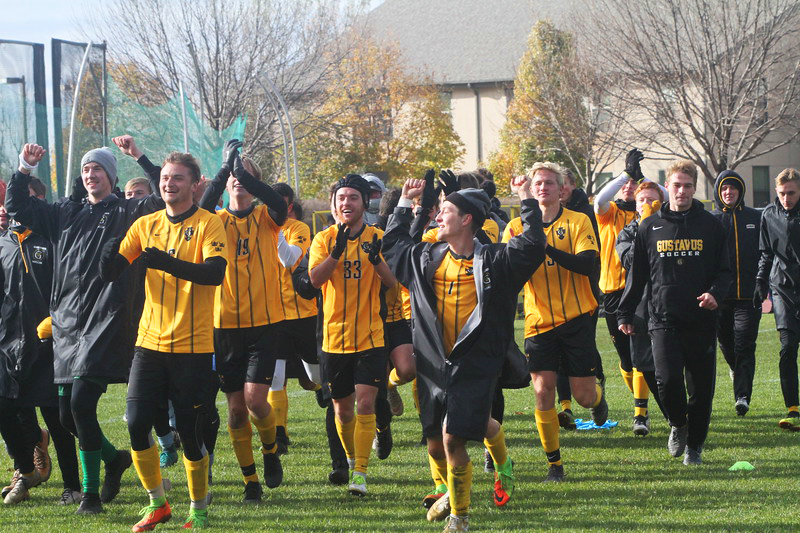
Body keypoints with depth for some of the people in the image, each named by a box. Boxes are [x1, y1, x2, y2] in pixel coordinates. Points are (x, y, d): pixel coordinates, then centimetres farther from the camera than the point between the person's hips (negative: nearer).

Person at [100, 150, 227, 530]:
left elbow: (215, 272, -22)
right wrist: (110, 256, -19)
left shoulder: (208, 224, -5)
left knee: (189, 431, -1)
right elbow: (110, 274, 4)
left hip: (193, 345, -4)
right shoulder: (146, 225, 8)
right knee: (137, 424, -3)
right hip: (150, 342, 4)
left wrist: (168, 263, -35)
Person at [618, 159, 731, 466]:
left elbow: (724, 270, 10)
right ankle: (678, 424, 15)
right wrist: (625, 314, 11)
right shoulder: (650, 227, 8)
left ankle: (695, 445, 19)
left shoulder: (710, 225, 7)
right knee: (668, 380, -14)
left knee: (701, 386, 3)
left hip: (701, 320, 1)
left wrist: (716, 293, -11)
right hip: (664, 320, 0)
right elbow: (637, 274, 13)